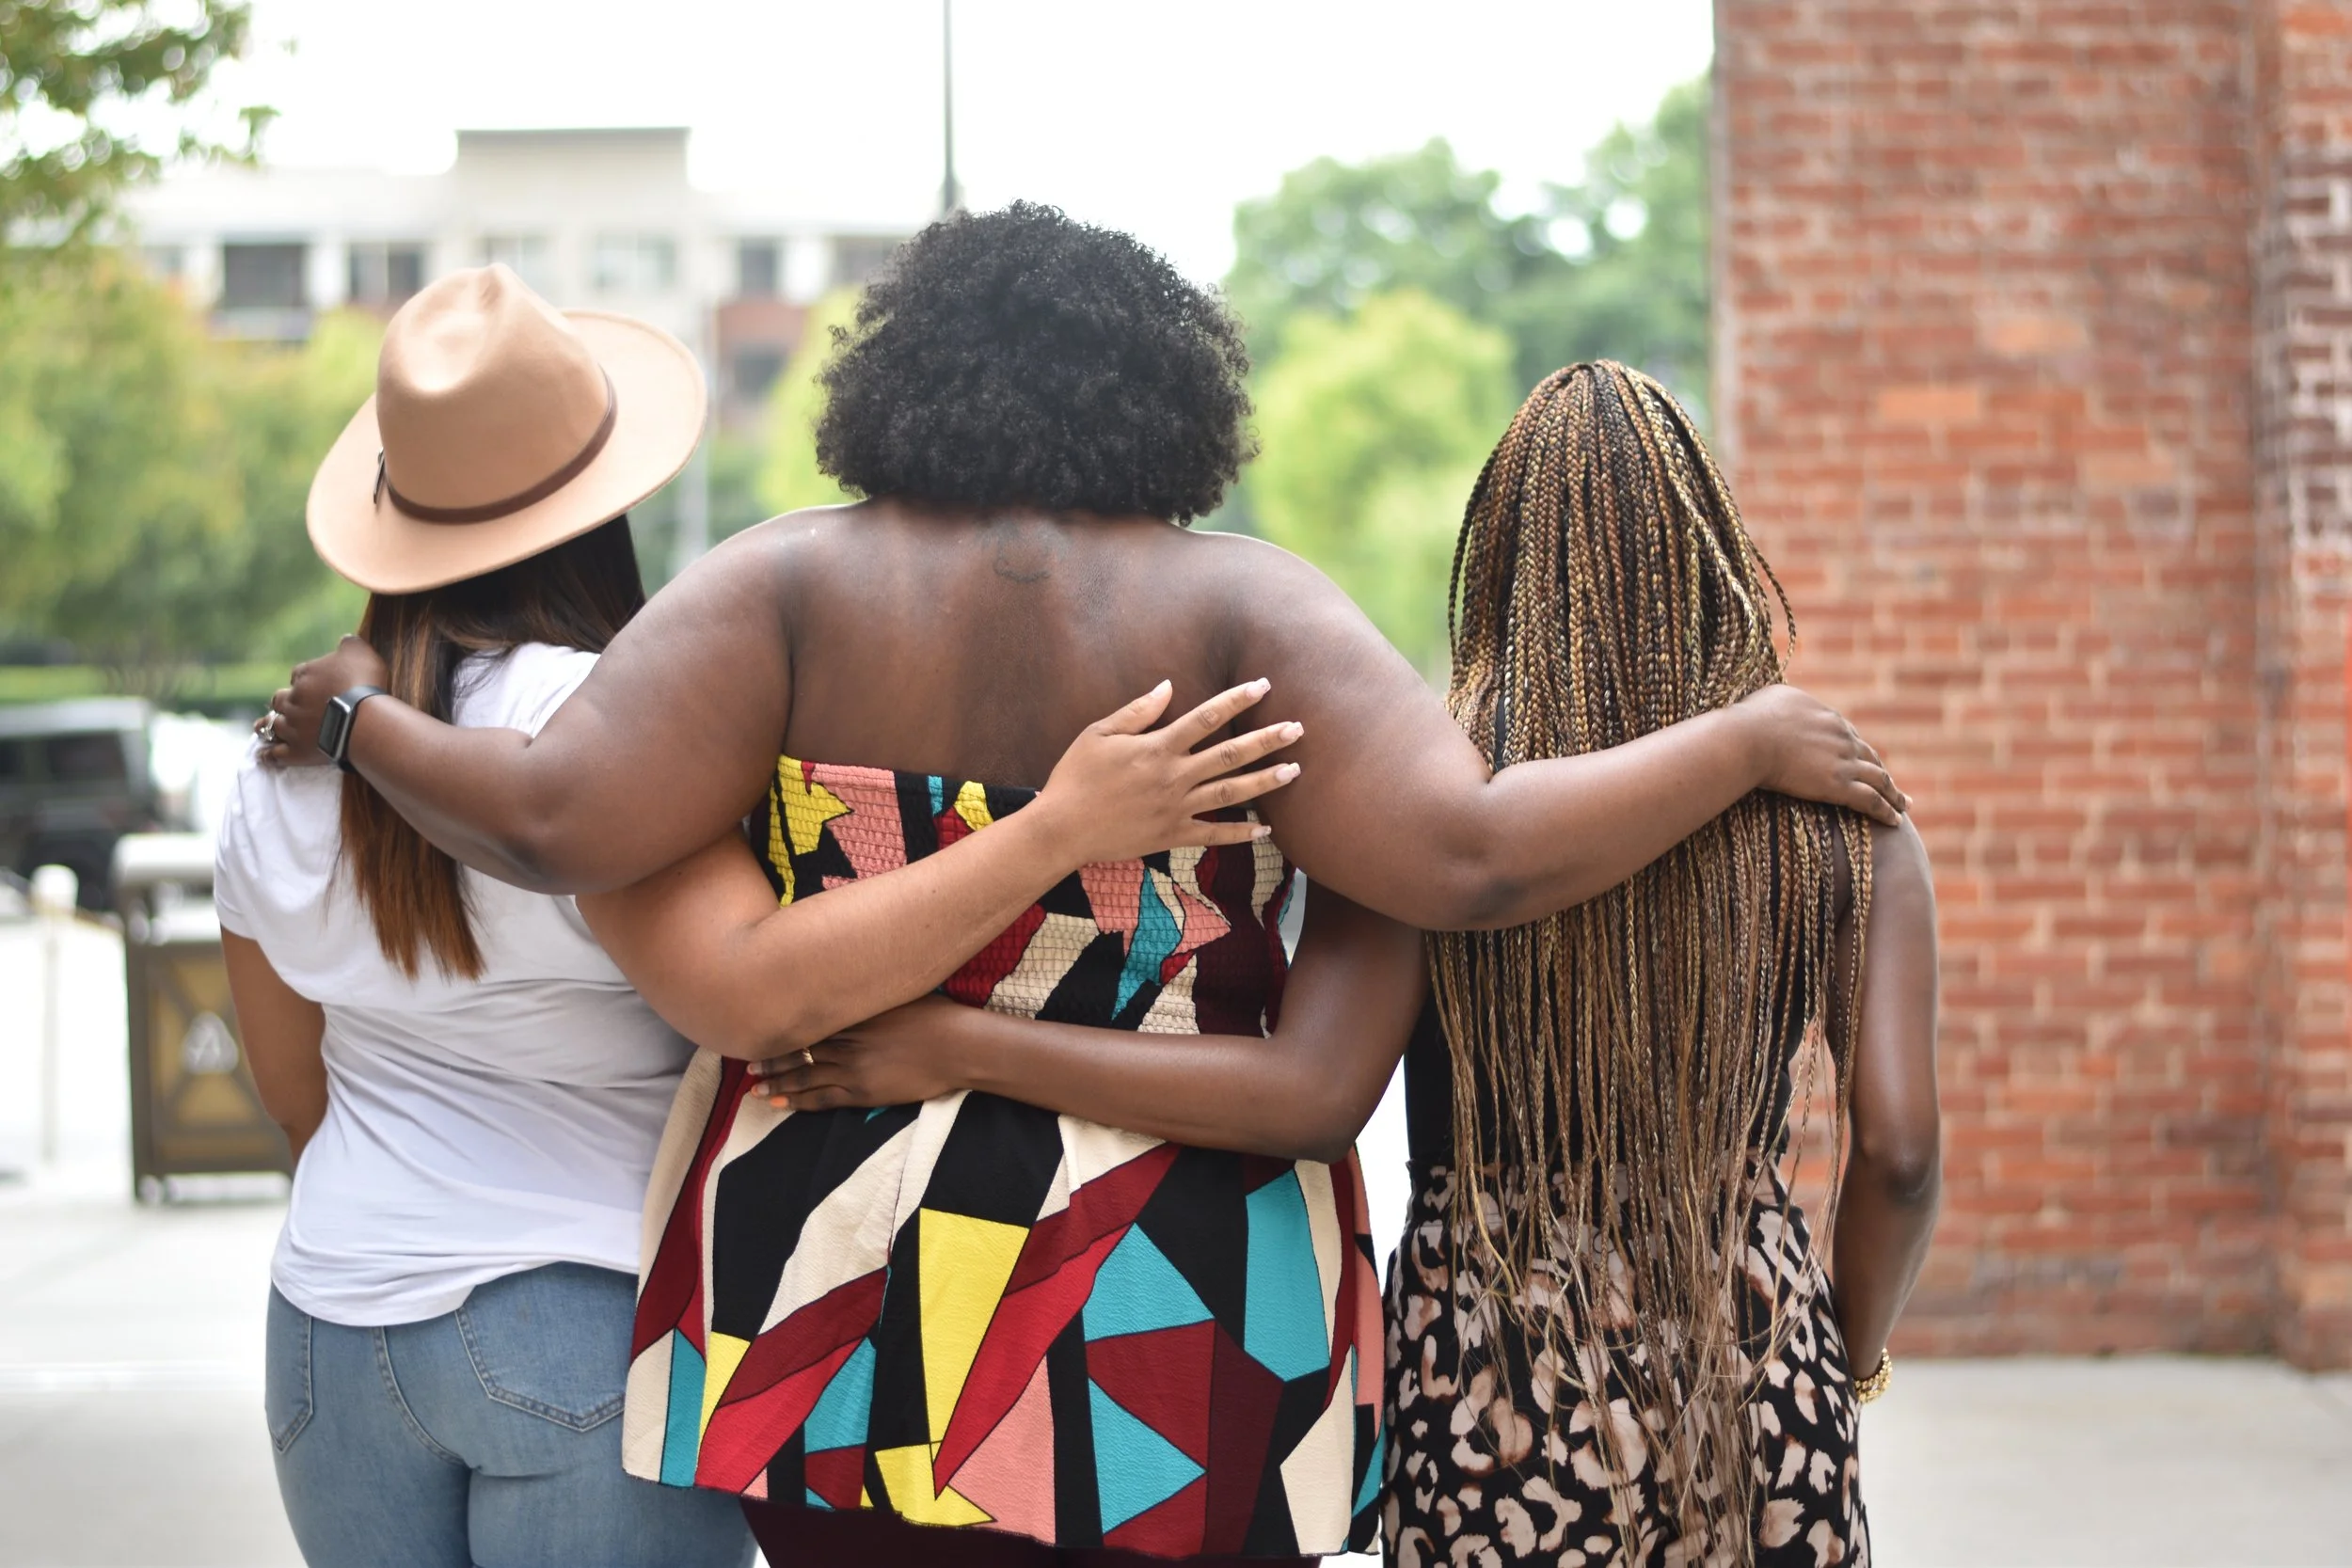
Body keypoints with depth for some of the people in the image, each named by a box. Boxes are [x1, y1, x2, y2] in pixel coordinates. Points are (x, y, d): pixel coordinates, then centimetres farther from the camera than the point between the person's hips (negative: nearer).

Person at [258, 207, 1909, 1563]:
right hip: (1159, 1331, -1)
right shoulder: (1235, 608, -7)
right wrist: (1746, 742, -5)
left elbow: (561, 821, -13)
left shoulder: (796, 584, -4)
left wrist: (361, 721, 6)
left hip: (841, 1283, 1)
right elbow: (1464, 856, -18)